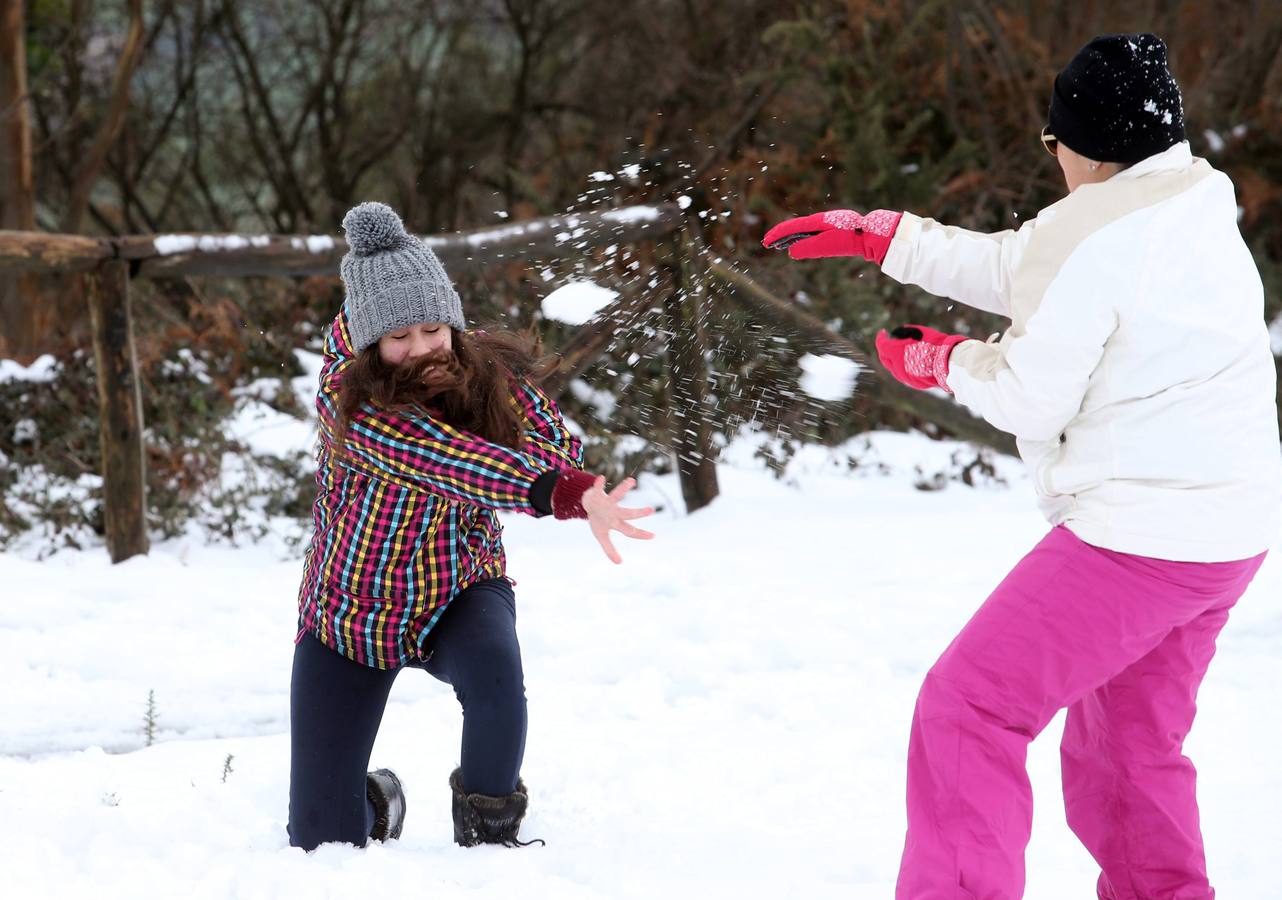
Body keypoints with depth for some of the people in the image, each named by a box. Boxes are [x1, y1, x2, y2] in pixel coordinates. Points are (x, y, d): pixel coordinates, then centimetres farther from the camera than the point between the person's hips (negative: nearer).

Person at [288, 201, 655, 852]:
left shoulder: (490, 373, -13)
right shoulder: (348, 398, -28)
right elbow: (451, 465, -43)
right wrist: (567, 495, -55)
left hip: (457, 595, 2)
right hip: (350, 614, -2)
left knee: (493, 671, -36)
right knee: (322, 841, -3)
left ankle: (489, 828, -8)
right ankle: (375, 802, 36)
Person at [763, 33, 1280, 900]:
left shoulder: (1093, 233, -17)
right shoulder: (1189, 211, 12)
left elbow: (1031, 398, -12)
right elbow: (1014, 267, 21)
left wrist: (945, 362, 8)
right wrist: (879, 235, 24)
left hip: (1142, 528, -10)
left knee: (968, 708, -7)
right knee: (1128, 743, 22)